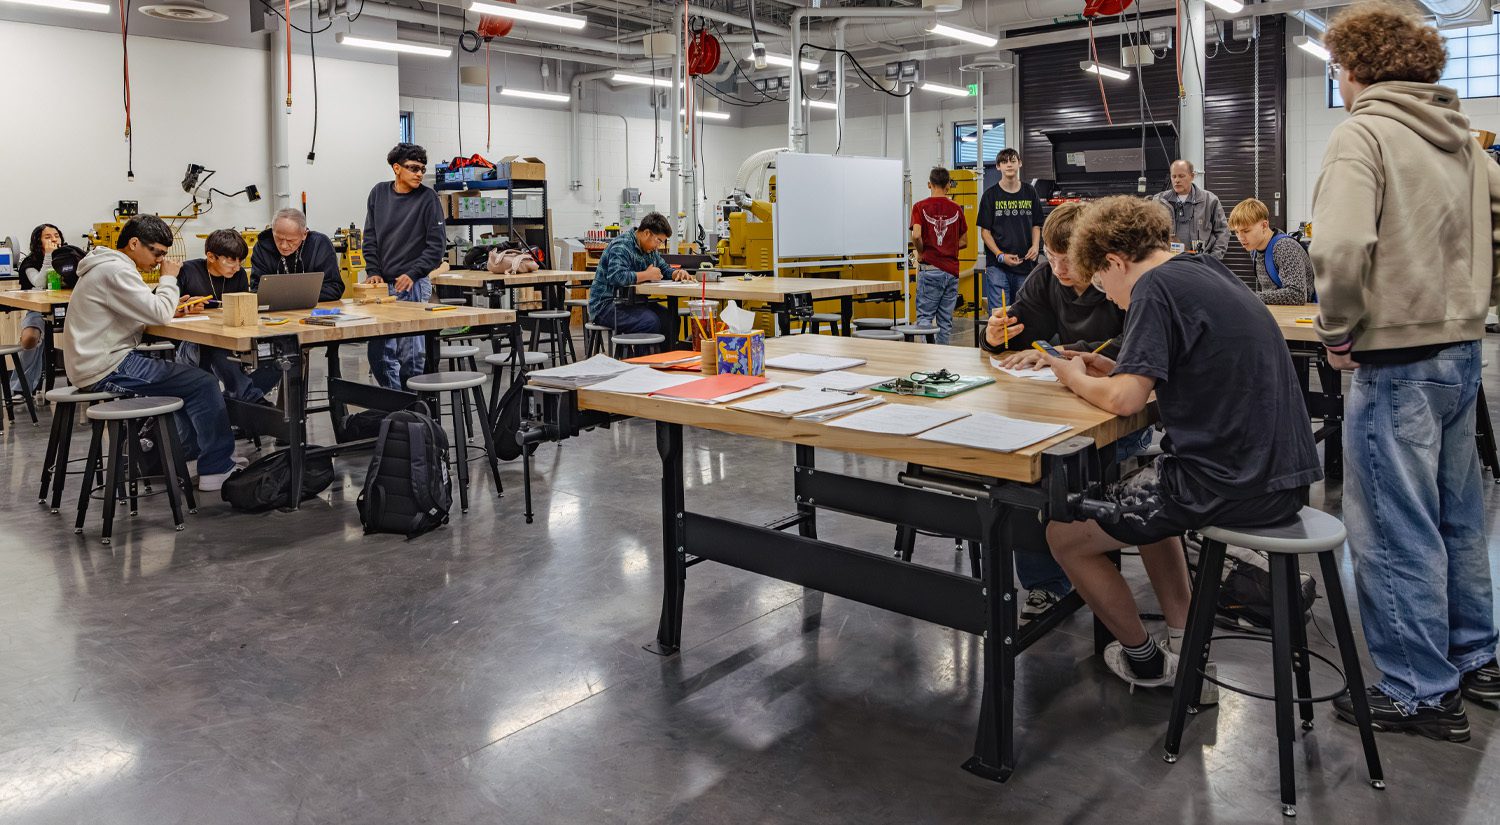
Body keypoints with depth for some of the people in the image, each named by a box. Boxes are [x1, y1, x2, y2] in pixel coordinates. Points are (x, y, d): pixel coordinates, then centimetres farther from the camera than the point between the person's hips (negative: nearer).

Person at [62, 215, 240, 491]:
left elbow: (146, 311, 19)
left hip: (99, 362, 11)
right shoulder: (115, 271, -18)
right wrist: (169, 278, -8)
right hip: (106, 369, -11)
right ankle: (217, 469, -7)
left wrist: (177, 307, 1)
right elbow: (160, 314, -23)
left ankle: (194, 450, 28)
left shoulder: (109, 267, 15)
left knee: (187, 375, 22)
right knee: (204, 384, -12)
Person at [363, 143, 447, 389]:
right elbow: (370, 237, 12)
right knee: (379, 351, 7)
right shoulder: (378, 193, 10)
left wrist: (412, 274, -14)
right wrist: (373, 272, 0)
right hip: (383, 285, 5)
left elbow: (437, 244, -6)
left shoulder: (428, 198, -3)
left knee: (410, 352, -4)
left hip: (413, 286, -5)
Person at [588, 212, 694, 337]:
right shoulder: (621, 246, -17)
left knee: (671, 319, -11)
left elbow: (665, 269, 25)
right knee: (651, 322, -31)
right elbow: (616, 277, -33)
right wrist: (647, 275, -21)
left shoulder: (650, 249, 12)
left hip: (632, 302, 9)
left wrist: (678, 273, 1)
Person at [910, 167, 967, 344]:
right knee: (945, 320, 8)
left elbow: (916, 236, -17)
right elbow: (963, 241, 12)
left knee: (924, 316, -1)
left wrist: (921, 252, 0)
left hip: (930, 268, -3)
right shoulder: (956, 209, 7)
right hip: (952, 270, 3)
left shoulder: (920, 207, -4)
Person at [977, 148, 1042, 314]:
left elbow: (1036, 225, 15)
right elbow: (985, 231, -1)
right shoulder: (991, 195, 1)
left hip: (1026, 264, 3)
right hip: (998, 266, -3)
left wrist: (1035, 246, -5)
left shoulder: (1030, 193, 10)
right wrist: (1001, 255, -13)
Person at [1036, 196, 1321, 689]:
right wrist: (1113, 369, 17)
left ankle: (1143, 660, 22)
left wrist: (1074, 377, 1)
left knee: (1065, 536, 4)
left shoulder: (1155, 286, -12)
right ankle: (1183, 642, 29)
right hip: (1282, 471, 10)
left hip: (1233, 484, -10)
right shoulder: (1208, 272, 15)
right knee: (1144, 493, 34)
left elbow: (1125, 399, -19)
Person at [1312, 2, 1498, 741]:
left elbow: (1342, 245, -28)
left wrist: (1338, 331, -15)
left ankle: (1421, 694, 12)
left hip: (1396, 362, -8)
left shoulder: (1362, 132, -13)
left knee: (1394, 532, 1)